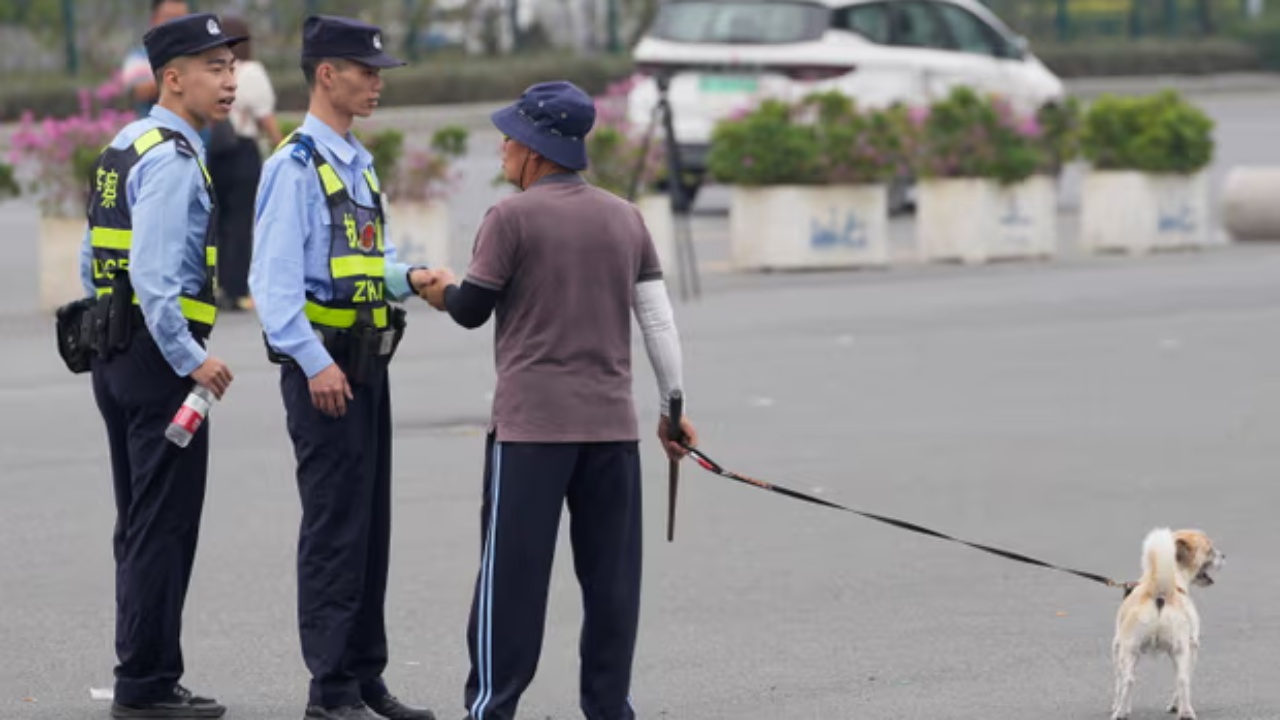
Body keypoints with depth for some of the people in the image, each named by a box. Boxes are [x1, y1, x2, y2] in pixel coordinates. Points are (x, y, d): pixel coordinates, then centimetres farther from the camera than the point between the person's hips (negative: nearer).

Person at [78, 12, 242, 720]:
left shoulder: (121, 149, 15)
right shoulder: (171, 158, -15)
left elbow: (94, 263, 20)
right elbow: (155, 271, -24)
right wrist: (189, 359, -22)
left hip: (116, 352, 10)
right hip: (161, 355, -10)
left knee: (138, 527, 13)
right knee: (164, 528, -6)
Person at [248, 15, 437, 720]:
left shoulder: (358, 164, 15)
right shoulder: (296, 165, -12)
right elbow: (274, 277, -18)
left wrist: (408, 279, 4)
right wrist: (315, 363, -25)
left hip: (366, 363, 9)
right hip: (323, 365, -9)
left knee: (371, 525, 12)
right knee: (334, 529, -6)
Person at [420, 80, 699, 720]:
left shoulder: (512, 218, -6)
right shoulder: (625, 217, 10)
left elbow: (472, 309, -1)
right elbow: (658, 318, 10)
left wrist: (444, 290, 21)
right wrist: (673, 405, 17)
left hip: (530, 425, -5)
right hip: (612, 423, 5)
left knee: (513, 569, -1)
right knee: (610, 572, 8)